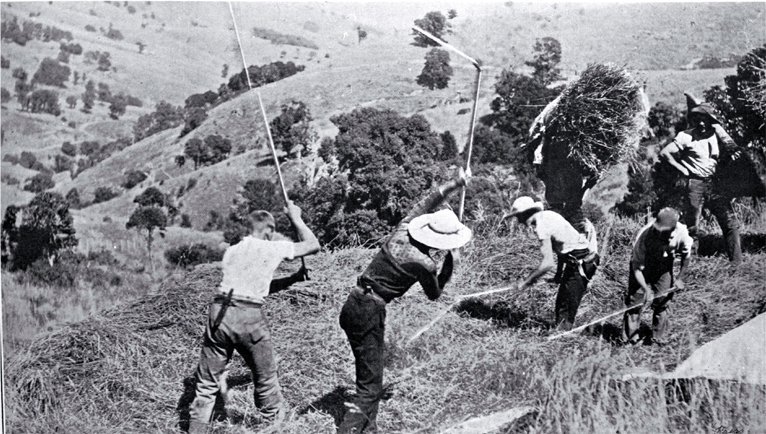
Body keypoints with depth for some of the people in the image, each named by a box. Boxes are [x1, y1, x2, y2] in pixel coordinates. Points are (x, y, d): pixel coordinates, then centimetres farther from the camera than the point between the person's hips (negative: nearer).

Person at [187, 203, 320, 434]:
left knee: (207, 384, 12)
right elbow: (313, 245, 15)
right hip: (248, 318, -4)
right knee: (266, 381, 13)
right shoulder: (273, 248, 5)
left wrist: (294, 278, 29)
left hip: (219, 313, 5)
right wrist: (296, 218, 24)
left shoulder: (231, 251, 20)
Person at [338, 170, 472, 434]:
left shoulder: (402, 232, 2)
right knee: (370, 386, -4)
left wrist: (454, 184, 23)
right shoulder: (424, 264, -14)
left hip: (352, 305, 9)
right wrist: (451, 263, 12)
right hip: (369, 313, -9)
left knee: (368, 374, 22)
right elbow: (434, 294, 7)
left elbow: (426, 204, 20)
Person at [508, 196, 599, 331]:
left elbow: (548, 263, -24)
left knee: (566, 307, -7)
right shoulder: (547, 215, 9)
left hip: (581, 261, -10)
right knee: (561, 302, 15)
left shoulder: (542, 226, -19)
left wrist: (526, 282, -17)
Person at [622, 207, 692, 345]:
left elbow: (686, 256, -5)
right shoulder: (644, 235, -38)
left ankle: (659, 339, 19)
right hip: (642, 266, -2)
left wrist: (679, 278, -1)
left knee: (662, 302, 4)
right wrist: (646, 289, -40)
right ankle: (630, 339, 8)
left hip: (664, 269, 3)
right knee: (635, 300, -4)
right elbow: (637, 267, -30)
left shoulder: (681, 232, -28)